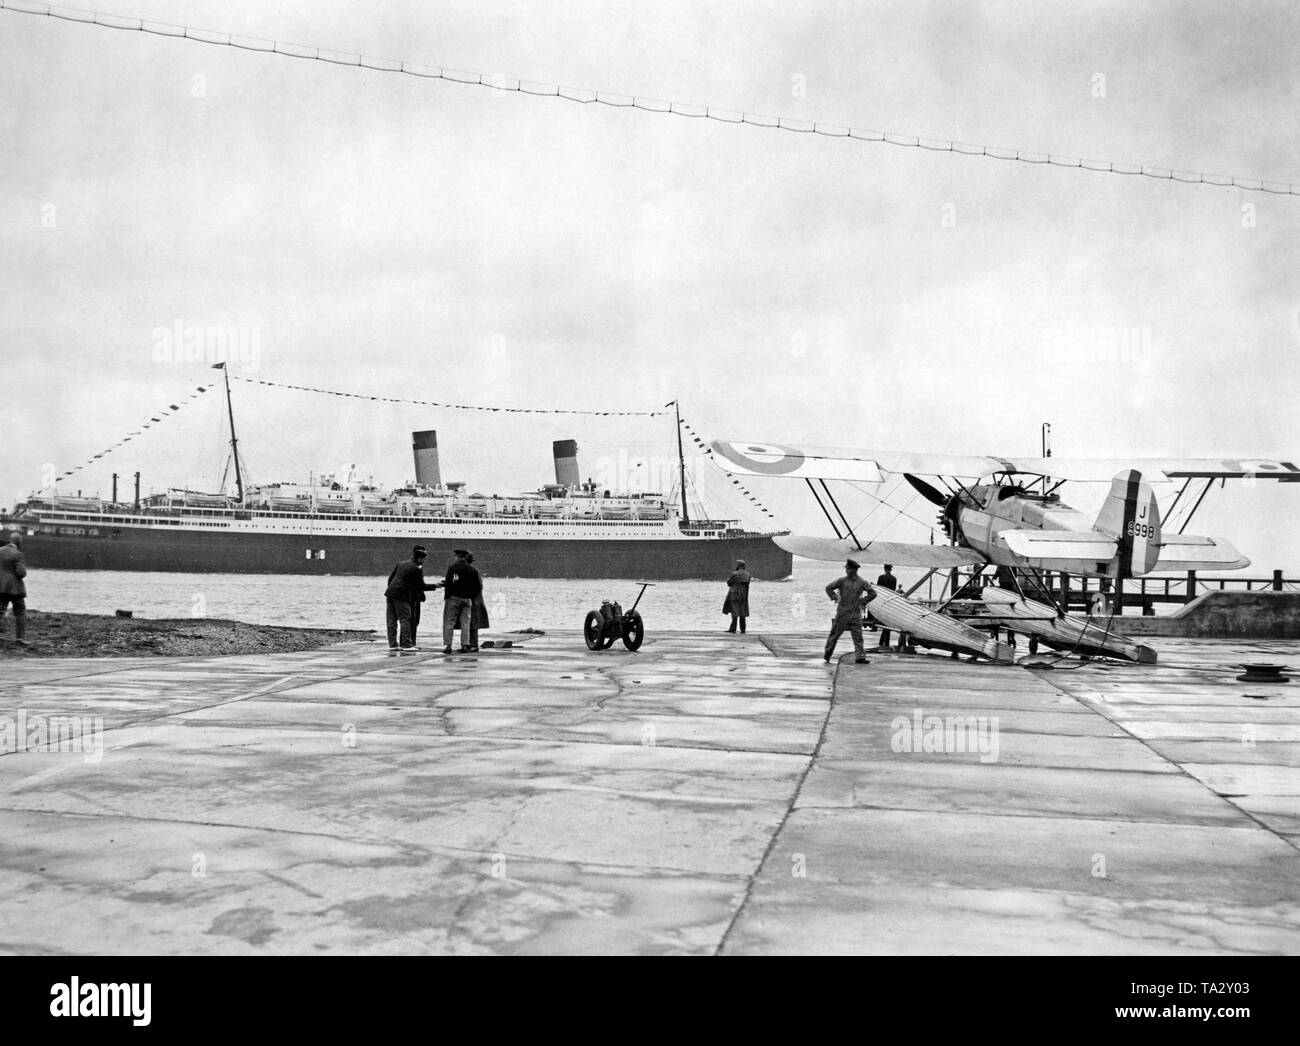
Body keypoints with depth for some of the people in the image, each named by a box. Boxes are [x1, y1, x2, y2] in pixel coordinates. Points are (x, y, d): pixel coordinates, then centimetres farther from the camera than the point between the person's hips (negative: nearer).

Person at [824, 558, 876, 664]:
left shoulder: (861, 583, 2)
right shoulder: (842, 581, 0)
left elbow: (873, 593, 9)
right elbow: (829, 588, 5)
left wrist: (862, 601, 3)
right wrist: (835, 598, 0)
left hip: (855, 613, 1)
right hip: (842, 612, -1)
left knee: (858, 636, -3)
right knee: (835, 633, 6)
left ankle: (860, 657, -3)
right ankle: (827, 654, 19)